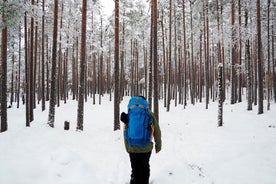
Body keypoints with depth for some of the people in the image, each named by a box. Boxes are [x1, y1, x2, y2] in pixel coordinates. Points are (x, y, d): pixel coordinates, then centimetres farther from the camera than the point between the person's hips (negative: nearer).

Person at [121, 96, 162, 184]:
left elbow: (125, 133, 3)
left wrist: (127, 148, 13)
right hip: (146, 148, -1)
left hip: (132, 148, 1)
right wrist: (158, 146, 11)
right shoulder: (150, 115, -6)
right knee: (145, 168, 18)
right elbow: (157, 132, -1)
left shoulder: (129, 115, -1)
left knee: (135, 170, 14)